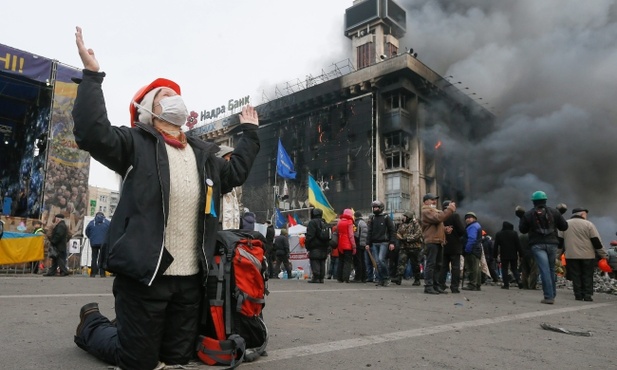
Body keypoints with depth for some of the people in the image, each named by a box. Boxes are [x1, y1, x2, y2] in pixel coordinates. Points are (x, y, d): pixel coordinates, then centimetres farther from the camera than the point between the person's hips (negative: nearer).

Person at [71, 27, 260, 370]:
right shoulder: (136, 143, -1)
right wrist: (92, 74, -15)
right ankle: (92, 324, 36)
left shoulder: (204, 154, 16)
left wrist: (250, 131, 33)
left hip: (190, 277, 6)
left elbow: (235, 172, 28)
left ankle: (123, 329, 44)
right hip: (144, 273, -6)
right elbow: (92, 133, -16)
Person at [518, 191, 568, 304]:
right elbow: (564, 226, 9)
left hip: (537, 245, -2)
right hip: (552, 244, 2)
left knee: (544, 270, -8)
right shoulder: (554, 212, 5)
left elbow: (522, 230, 8)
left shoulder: (528, 214, 1)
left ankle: (549, 297, -12)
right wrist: (559, 216, 24)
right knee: (551, 269, 15)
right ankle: (552, 295, 21)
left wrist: (522, 218, 21)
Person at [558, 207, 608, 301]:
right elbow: (596, 241, -4)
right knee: (587, 276, 8)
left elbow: (560, 240, 8)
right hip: (587, 255, -2)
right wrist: (603, 255, 3)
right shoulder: (588, 224, -4)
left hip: (571, 255, 2)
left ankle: (578, 295, 5)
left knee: (575, 276, 6)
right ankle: (587, 295, 5)